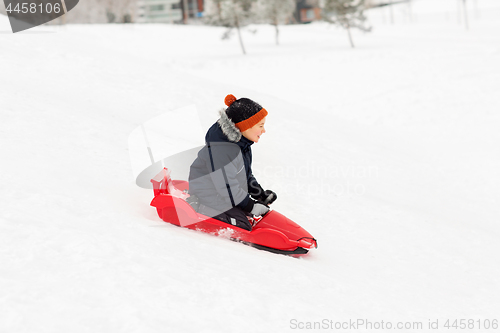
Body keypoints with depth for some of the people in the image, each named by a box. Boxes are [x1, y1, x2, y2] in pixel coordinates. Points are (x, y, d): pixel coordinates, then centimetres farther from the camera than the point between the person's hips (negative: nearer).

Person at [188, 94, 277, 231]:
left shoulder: (241, 142, 3)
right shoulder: (220, 149, -29)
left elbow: (245, 173, 19)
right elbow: (226, 187, -27)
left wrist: (260, 193, 7)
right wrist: (251, 206, -20)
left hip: (231, 197, 10)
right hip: (210, 201, -10)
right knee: (243, 227, -19)